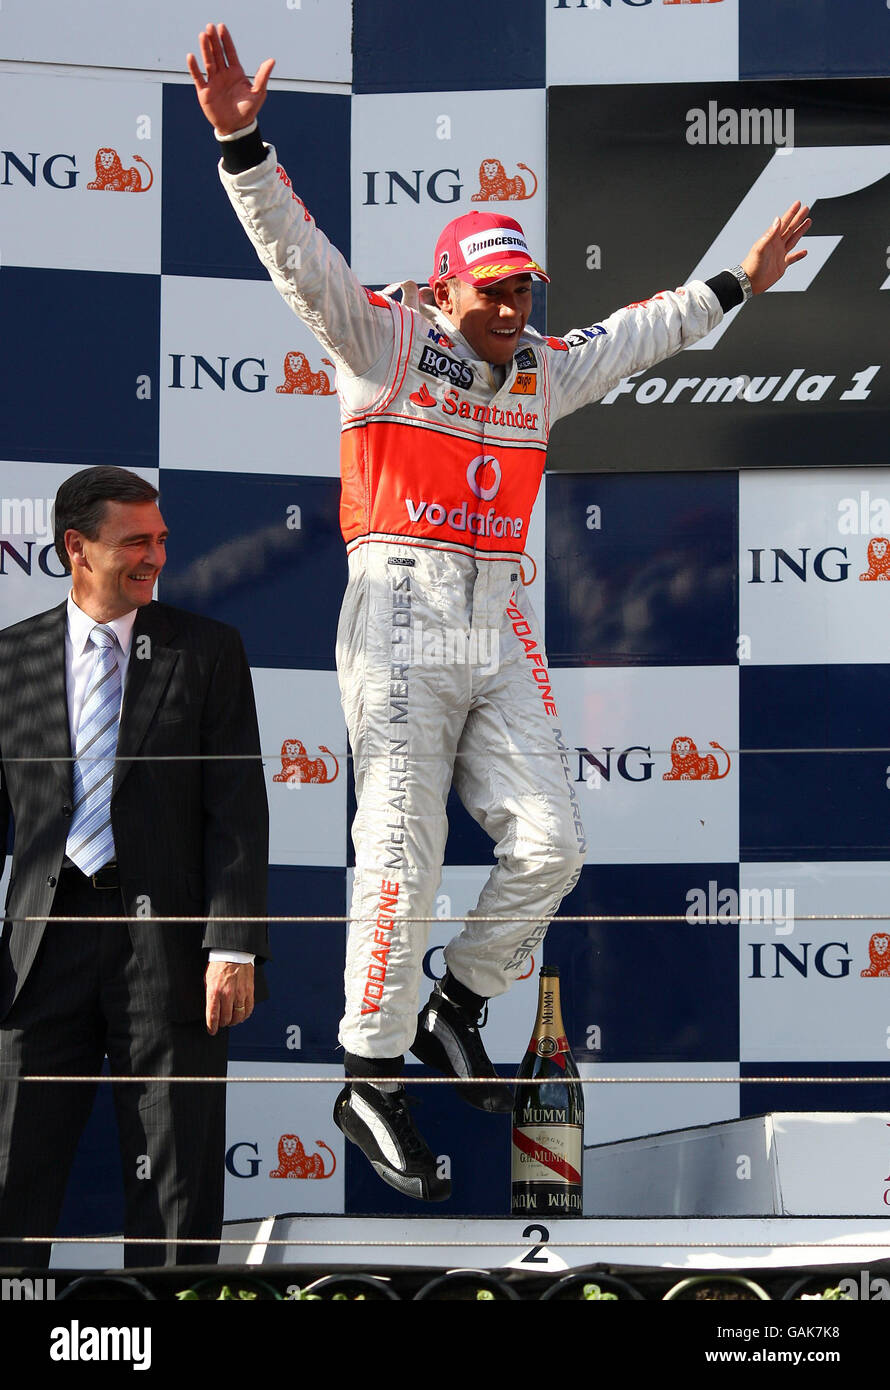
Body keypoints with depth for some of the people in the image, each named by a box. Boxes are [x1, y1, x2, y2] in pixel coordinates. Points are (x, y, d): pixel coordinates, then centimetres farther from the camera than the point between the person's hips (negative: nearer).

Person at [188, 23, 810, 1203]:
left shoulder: (540, 373, 17)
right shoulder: (383, 340, 0)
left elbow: (636, 337, 34)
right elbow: (300, 259, -13)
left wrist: (736, 285, 41)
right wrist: (242, 144, -28)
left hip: (500, 626, 6)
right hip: (400, 610, -6)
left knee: (548, 846, -2)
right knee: (402, 856, -9)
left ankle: (455, 1008, 20)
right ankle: (371, 1080, -1)